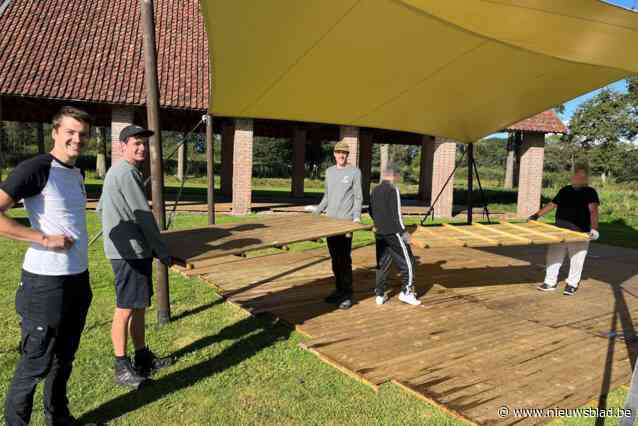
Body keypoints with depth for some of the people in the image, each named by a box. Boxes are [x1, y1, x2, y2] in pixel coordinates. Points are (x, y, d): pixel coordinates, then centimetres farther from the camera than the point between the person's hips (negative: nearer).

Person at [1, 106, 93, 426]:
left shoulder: (77, 174, 10)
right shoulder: (35, 168, -14)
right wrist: (45, 239, -21)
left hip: (78, 278, 8)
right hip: (46, 282, -8)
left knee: (64, 357, 19)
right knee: (35, 363, 5)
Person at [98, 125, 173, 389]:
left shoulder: (115, 172, 17)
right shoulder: (127, 172, -16)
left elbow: (101, 208, 26)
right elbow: (144, 216, -18)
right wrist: (162, 251, -10)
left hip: (134, 251, 10)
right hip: (130, 253, -10)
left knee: (140, 306, 15)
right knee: (126, 309, -1)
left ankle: (143, 358, 26)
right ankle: (122, 367, 11)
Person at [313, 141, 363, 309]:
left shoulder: (354, 172, 0)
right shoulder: (329, 171, 16)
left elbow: (358, 197, -4)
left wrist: (356, 217, -16)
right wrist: (316, 212, 16)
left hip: (346, 221, -5)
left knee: (345, 259, -6)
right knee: (335, 258, 10)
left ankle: (348, 294, 1)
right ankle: (339, 289, 20)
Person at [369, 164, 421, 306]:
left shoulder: (375, 190, 11)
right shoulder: (393, 189, -12)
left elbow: (371, 211, 17)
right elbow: (396, 213, -17)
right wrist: (403, 231, -11)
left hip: (379, 233, 8)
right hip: (393, 232, -7)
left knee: (382, 263, 12)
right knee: (407, 261, 4)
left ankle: (379, 295, 14)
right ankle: (406, 292, 3)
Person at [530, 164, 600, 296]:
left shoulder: (590, 192, -4)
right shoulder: (565, 190, 12)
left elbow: (593, 210, -17)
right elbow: (552, 204, 19)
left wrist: (594, 228, -31)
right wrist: (536, 215, 13)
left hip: (579, 234, -5)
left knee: (576, 260, 4)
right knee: (553, 256, 8)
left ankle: (572, 284, 19)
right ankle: (550, 282, 20)